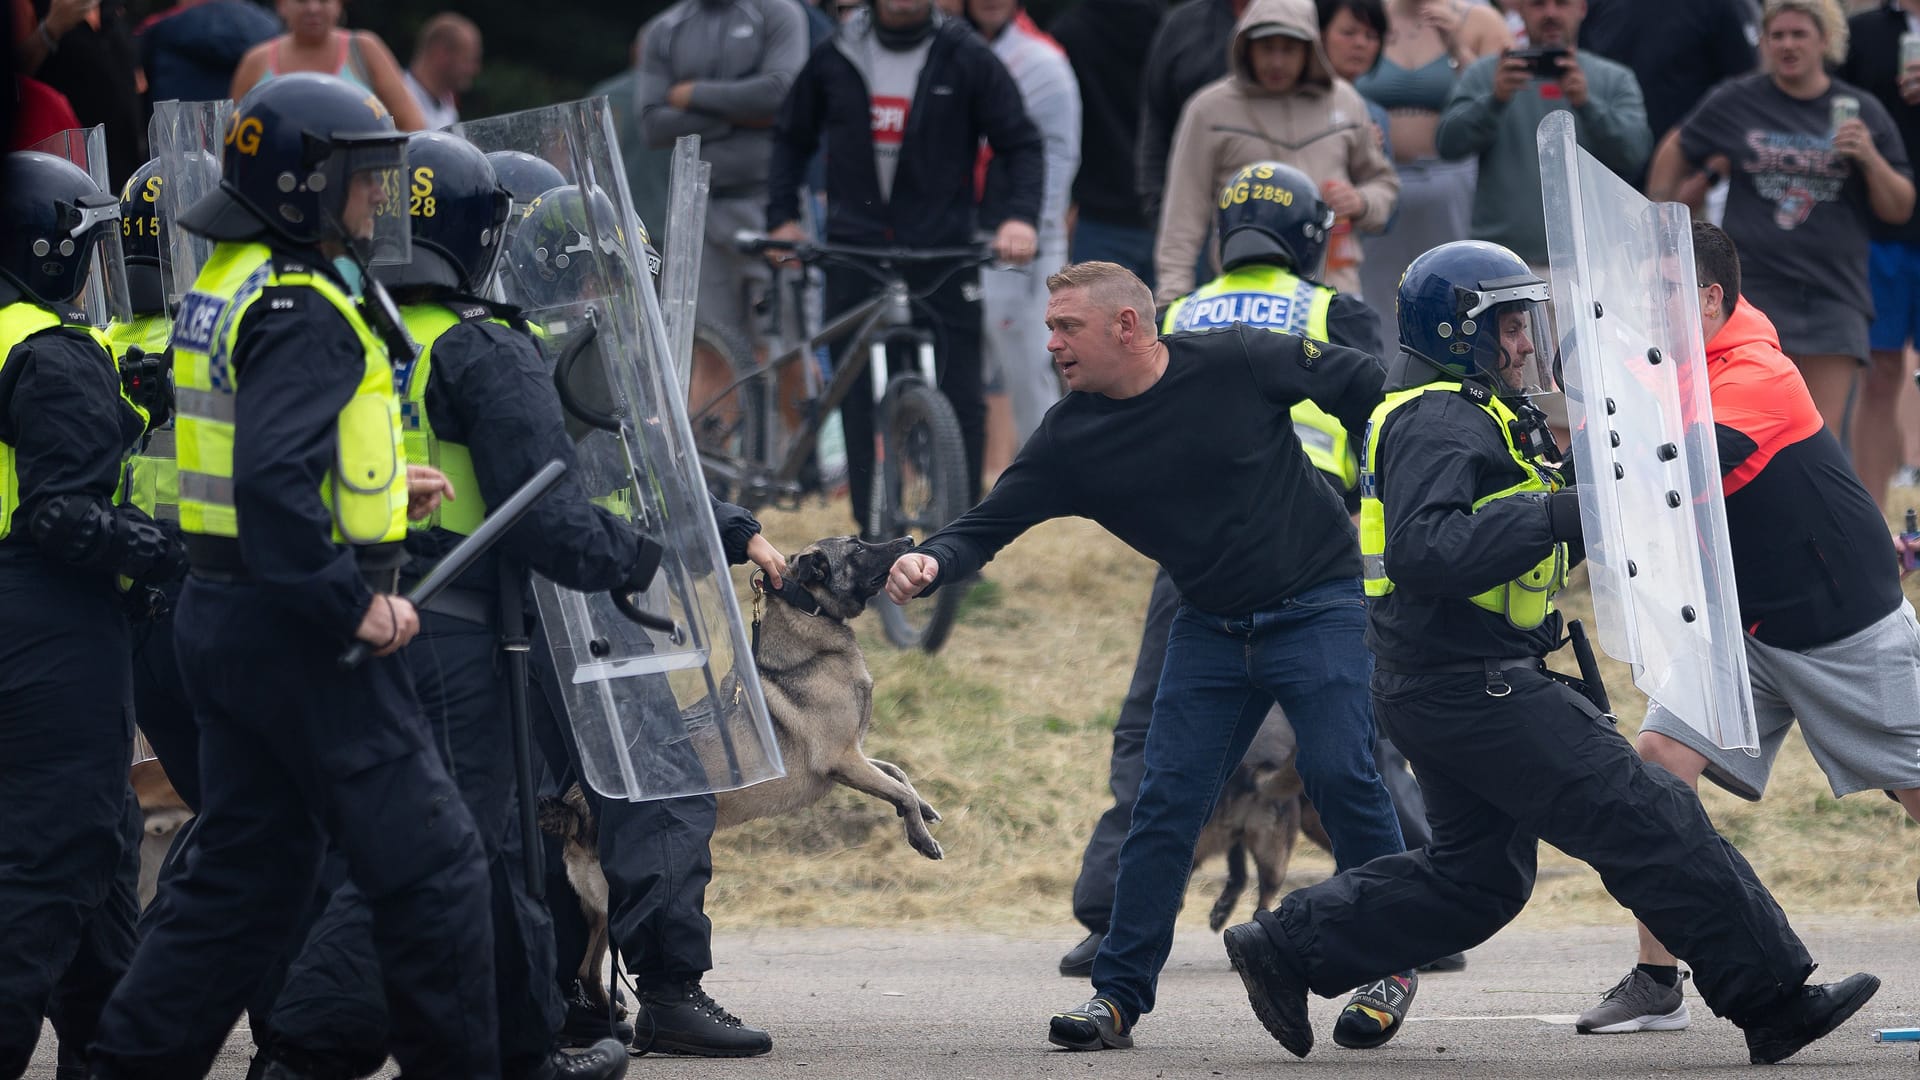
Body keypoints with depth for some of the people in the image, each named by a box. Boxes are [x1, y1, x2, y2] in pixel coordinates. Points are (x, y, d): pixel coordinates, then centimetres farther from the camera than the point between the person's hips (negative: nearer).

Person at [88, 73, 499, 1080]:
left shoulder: (223, 288, 13)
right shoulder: (300, 310, -19)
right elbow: (273, 484, -29)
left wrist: (380, 483, 16)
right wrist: (355, 605, -25)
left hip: (224, 618, 10)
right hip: (297, 630, -10)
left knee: (246, 866, 15)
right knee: (429, 862, -2)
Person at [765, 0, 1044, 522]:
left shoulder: (967, 60, 0)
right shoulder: (834, 59, 6)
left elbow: (1021, 145, 2)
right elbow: (792, 139, 19)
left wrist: (1020, 217, -13)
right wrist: (782, 217, 7)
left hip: (944, 255, -2)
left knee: (960, 401, -5)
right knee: (860, 401, 0)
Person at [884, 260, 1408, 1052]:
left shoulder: (1237, 363, -14)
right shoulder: (1071, 439, -4)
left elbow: (1363, 387, -2)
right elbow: (990, 524, -5)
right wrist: (930, 563, -27)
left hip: (1319, 607, -4)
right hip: (1210, 625, 4)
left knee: (1339, 774, -14)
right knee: (1166, 800, -3)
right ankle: (1118, 996, 1)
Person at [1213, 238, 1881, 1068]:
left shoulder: (1475, 418, 19)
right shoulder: (1441, 424, -15)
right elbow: (1423, 552, -29)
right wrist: (1554, 517, -33)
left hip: (1455, 687, 11)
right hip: (1471, 684, -11)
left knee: (1476, 877, 18)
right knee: (1650, 822, -9)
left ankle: (1287, 946, 19)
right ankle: (1772, 999, -8)